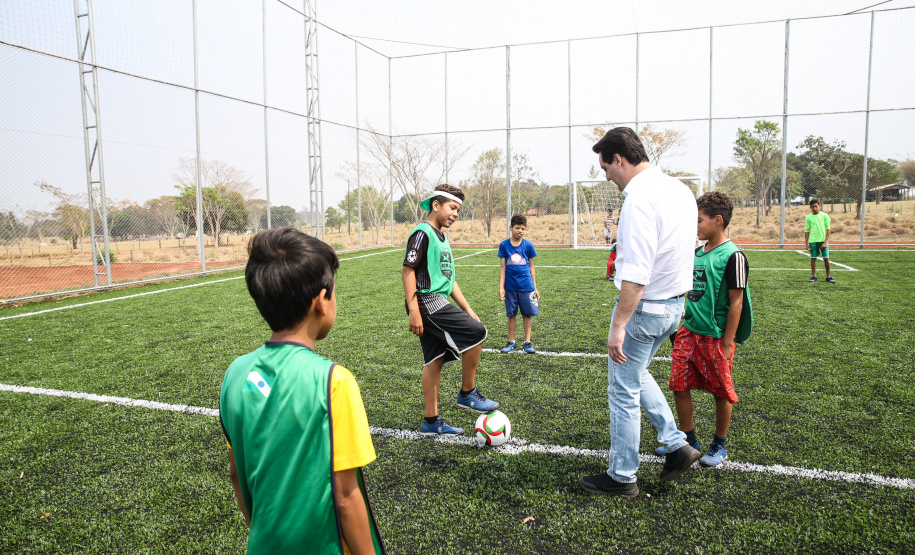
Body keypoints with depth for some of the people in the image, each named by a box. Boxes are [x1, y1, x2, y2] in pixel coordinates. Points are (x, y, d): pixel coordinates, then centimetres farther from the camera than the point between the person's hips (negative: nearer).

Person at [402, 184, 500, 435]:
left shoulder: (441, 237, 20)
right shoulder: (422, 233, -8)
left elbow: (448, 279, 24)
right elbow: (408, 270, -16)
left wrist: (467, 309, 19)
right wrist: (414, 312, -22)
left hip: (437, 304, 10)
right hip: (427, 301, -10)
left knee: (435, 360, 9)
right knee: (476, 332, -14)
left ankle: (431, 421, 16)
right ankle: (468, 394, -1)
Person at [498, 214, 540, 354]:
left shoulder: (528, 245, 2)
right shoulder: (504, 245, 0)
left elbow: (531, 267, 8)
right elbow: (502, 267, 1)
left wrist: (535, 288, 7)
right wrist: (501, 288, -4)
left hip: (526, 286, 0)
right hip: (510, 287, 0)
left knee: (527, 314, 4)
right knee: (511, 314, 8)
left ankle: (527, 342, 16)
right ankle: (511, 342, 20)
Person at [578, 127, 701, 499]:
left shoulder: (639, 200, -23)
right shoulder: (680, 189, 7)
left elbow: (636, 275, -29)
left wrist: (618, 326, -26)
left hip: (643, 307, -10)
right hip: (674, 303, 10)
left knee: (623, 391, 5)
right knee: (635, 374, 28)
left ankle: (621, 478, 20)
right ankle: (676, 445, 27)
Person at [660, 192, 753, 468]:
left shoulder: (733, 256, -13)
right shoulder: (698, 253, 9)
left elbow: (736, 302, -13)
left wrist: (727, 343, -14)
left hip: (716, 337, -7)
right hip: (690, 332, 7)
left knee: (722, 392, 8)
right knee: (679, 385, 7)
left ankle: (719, 445, 25)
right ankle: (689, 440, 23)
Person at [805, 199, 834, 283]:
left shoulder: (824, 215, 1)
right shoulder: (808, 217, 4)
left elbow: (828, 229, 0)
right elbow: (807, 231, 8)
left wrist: (825, 242, -8)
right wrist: (807, 243, 3)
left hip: (823, 240, -1)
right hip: (813, 241, 1)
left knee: (826, 258, -2)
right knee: (813, 258, 3)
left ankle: (828, 277, 8)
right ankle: (814, 276, 12)